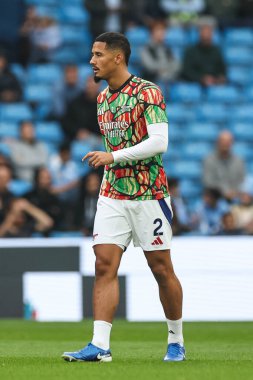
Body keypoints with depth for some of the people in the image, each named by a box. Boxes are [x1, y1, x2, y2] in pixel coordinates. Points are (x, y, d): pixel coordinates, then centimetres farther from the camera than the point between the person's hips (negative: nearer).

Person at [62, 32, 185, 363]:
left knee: (162, 269, 2)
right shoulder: (103, 98, 13)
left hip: (149, 195, -6)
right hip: (112, 195, 6)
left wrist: (113, 156, -22)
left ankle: (176, 341, 17)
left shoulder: (147, 93, -10)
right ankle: (100, 345, -13)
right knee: (104, 265, -8)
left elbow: (159, 142, -19)